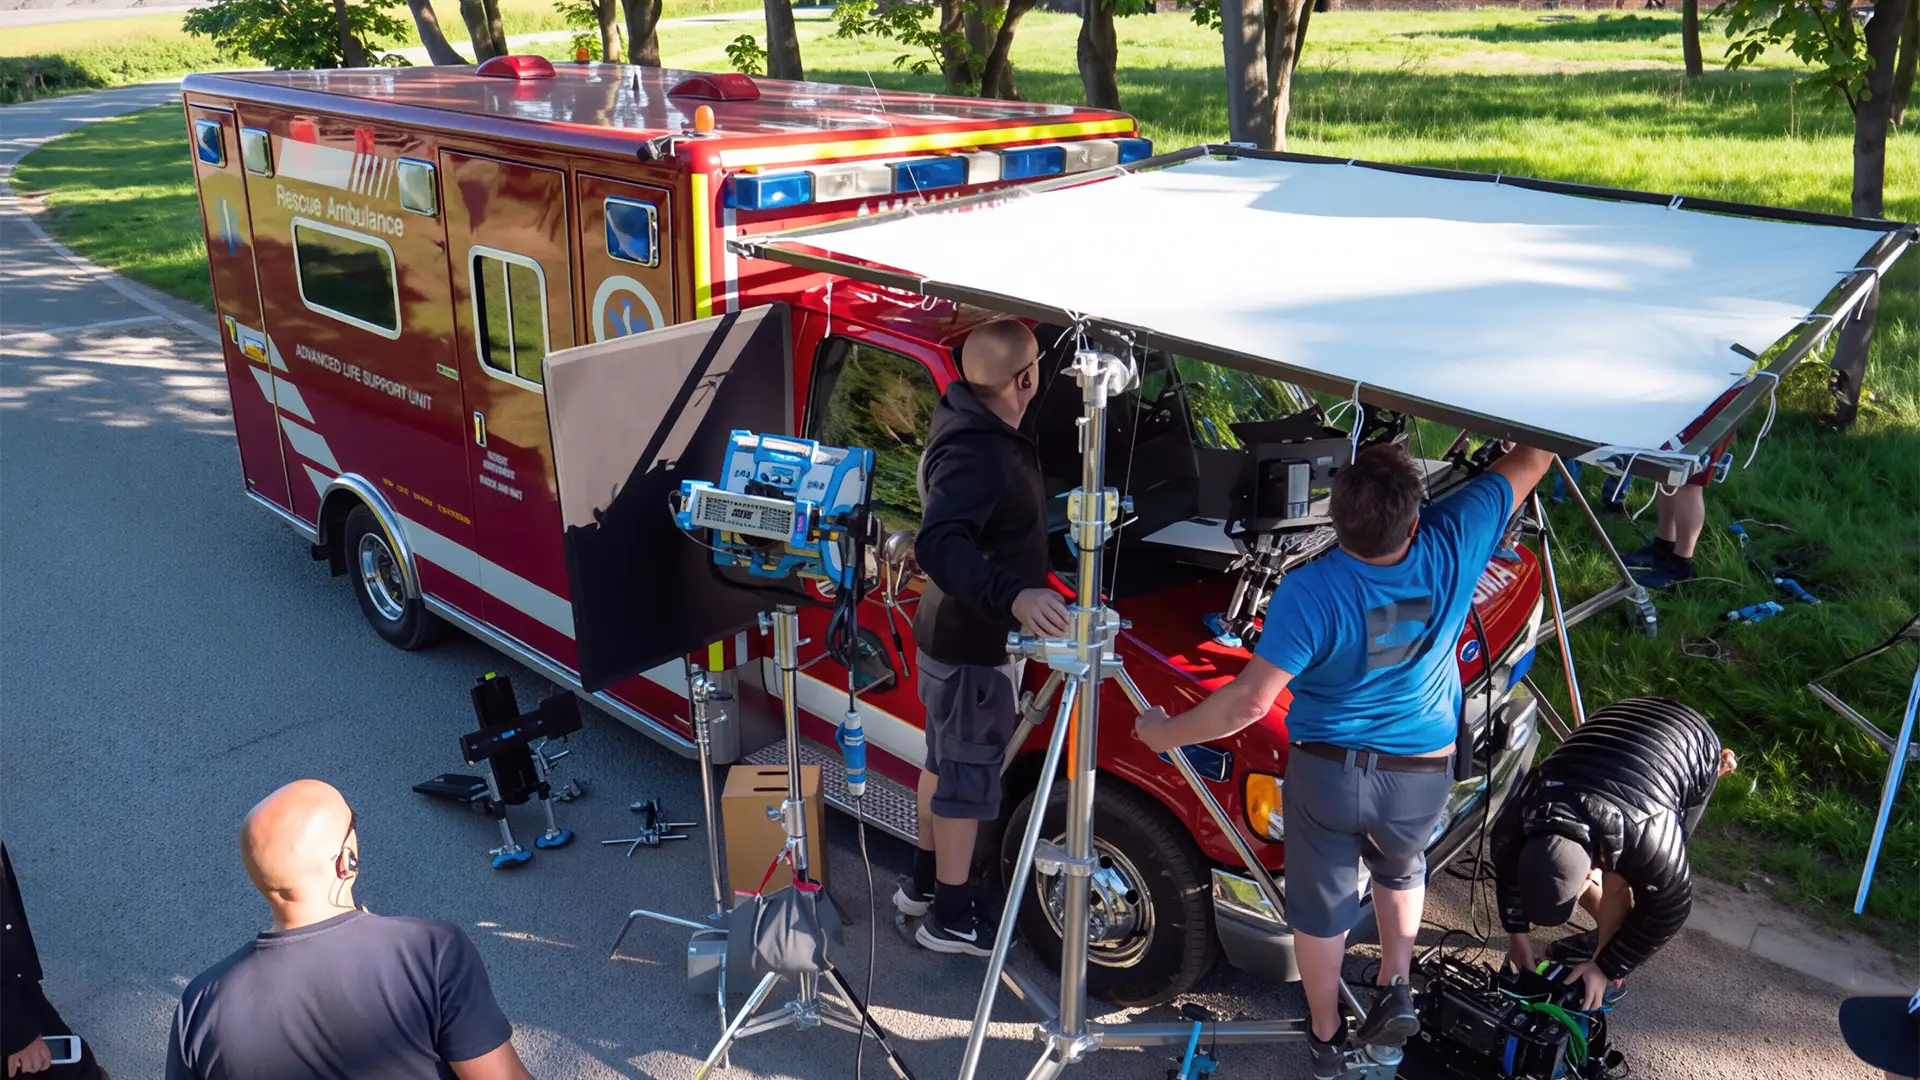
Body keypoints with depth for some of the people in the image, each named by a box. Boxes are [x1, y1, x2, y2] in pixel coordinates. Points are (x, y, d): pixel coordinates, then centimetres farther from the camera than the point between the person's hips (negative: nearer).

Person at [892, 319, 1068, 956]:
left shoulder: (971, 422, 2)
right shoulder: (977, 453, -29)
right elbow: (939, 545, -41)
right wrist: (1014, 596, -53)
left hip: (959, 637, 10)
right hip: (974, 648, -10)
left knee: (945, 762, 22)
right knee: (968, 778, 4)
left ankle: (924, 884, 39)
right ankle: (951, 919, 19)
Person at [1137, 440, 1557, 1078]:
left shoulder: (1309, 593, -27)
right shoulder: (1453, 545, -19)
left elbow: (1251, 699, -24)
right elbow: (1531, 461, -4)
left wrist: (1169, 733, -11)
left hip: (1327, 771, -3)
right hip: (1422, 775, 3)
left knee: (1320, 904, 19)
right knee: (1401, 870, 34)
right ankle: (1396, 989, 23)